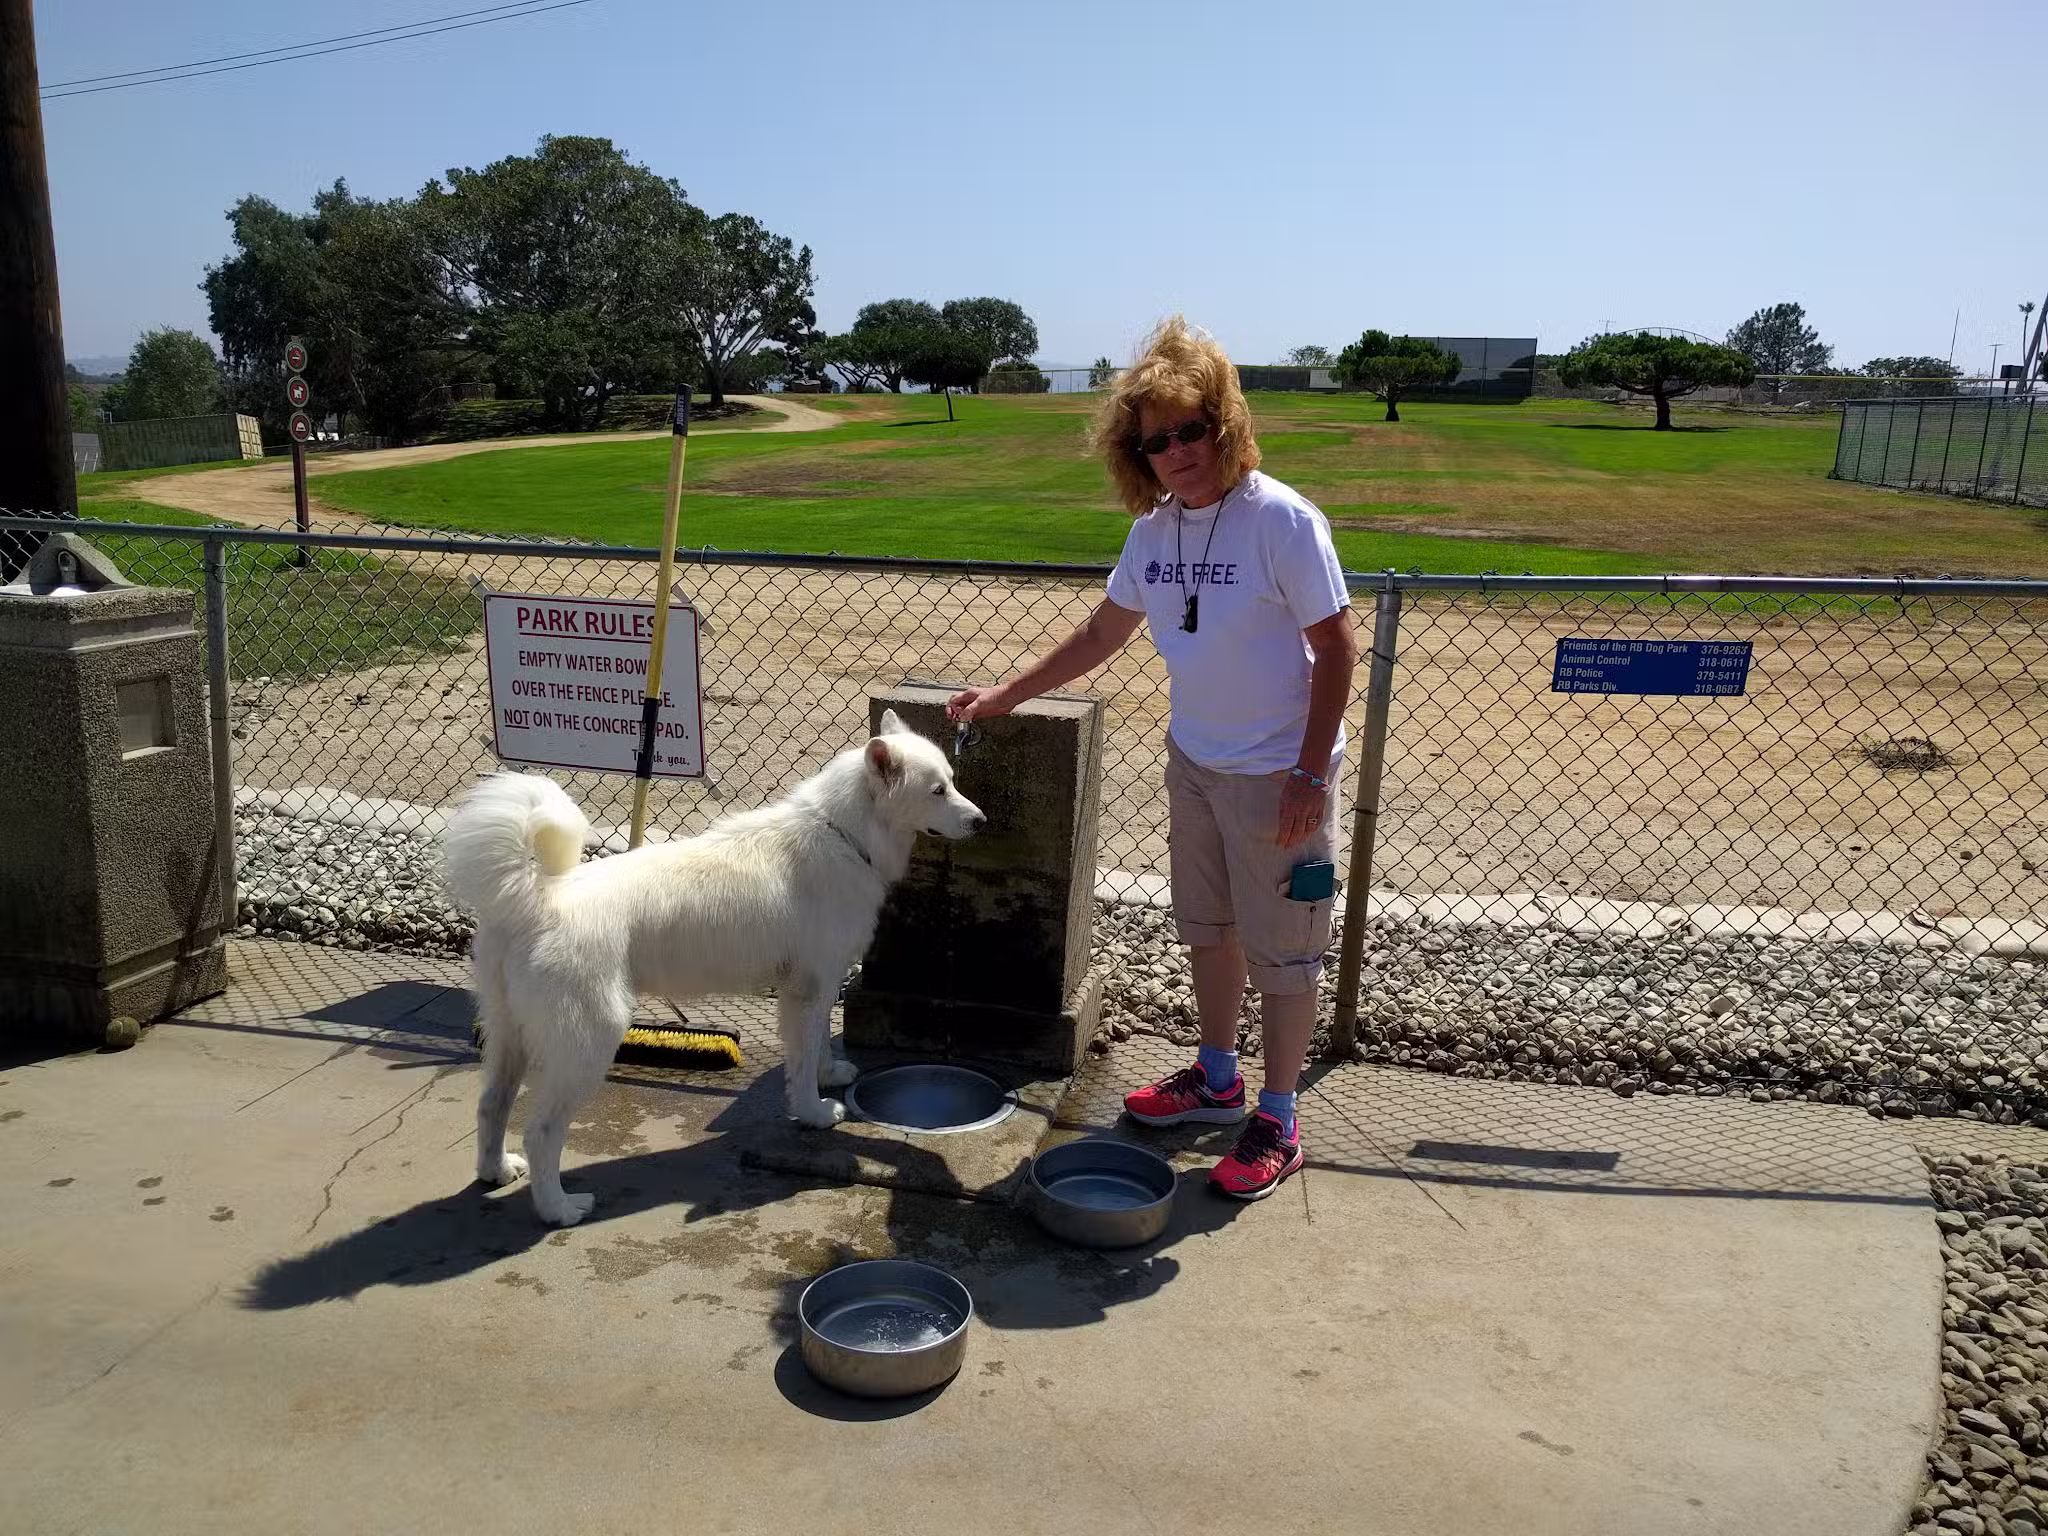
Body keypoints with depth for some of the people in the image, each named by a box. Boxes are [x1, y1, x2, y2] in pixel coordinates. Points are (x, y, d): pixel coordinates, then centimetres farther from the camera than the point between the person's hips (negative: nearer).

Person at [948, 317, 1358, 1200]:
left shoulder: (1281, 521, -19)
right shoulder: (1154, 529, 2)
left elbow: (1337, 646, -16)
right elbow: (1101, 636, 13)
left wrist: (1310, 774, -19)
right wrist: (1005, 697, 12)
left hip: (1278, 772, -7)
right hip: (1193, 760, 7)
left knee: (1281, 951, 5)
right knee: (1207, 928, 20)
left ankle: (1276, 1124, 20)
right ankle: (1216, 1080, 39)